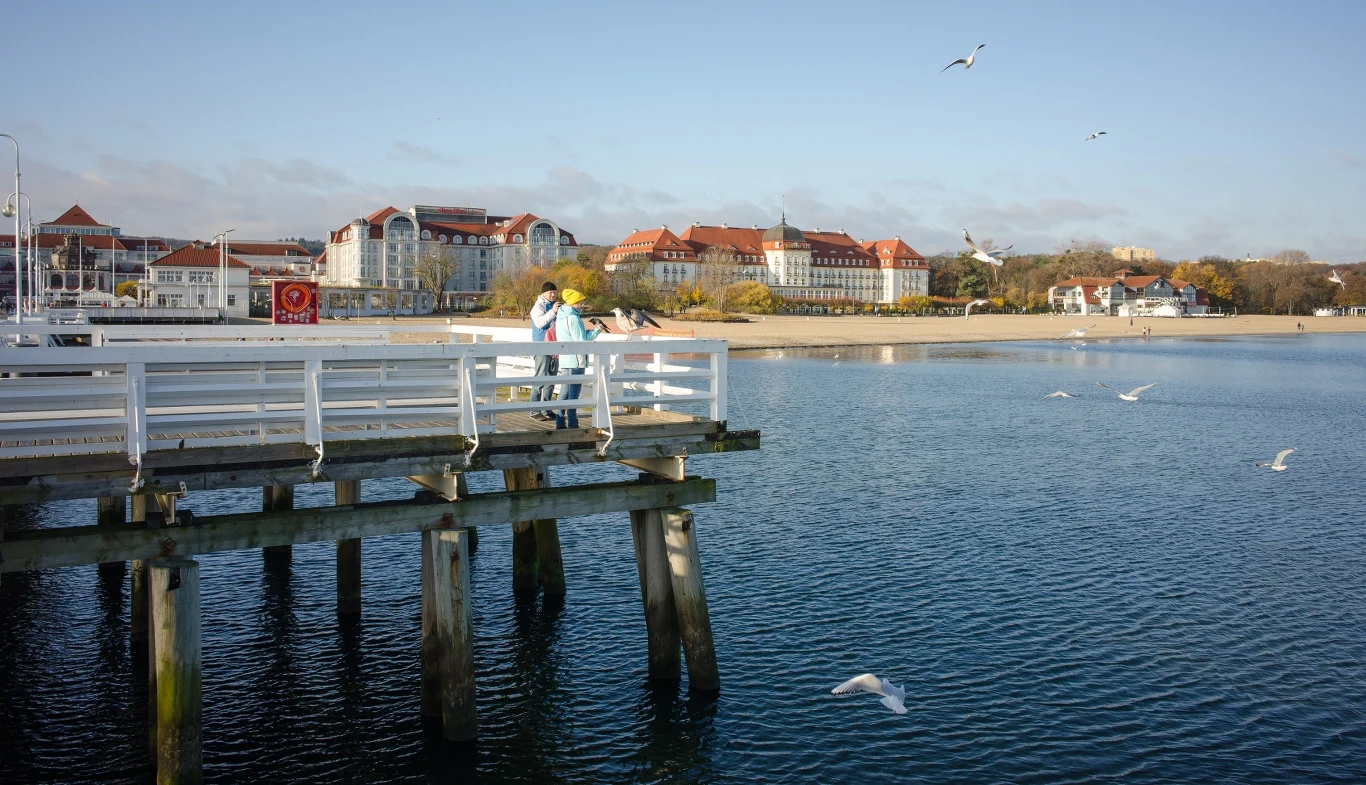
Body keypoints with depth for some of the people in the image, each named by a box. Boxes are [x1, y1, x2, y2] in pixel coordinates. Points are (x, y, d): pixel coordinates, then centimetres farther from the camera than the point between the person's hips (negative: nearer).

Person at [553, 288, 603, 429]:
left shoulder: (560, 316, 13)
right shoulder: (573, 318, -16)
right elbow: (581, 341, -17)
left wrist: (587, 332, 10)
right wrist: (596, 331, -8)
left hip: (564, 360, 9)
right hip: (575, 361, -9)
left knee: (564, 392, 13)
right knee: (573, 394, -3)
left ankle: (560, 423, 15)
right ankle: (572, 425, 1)